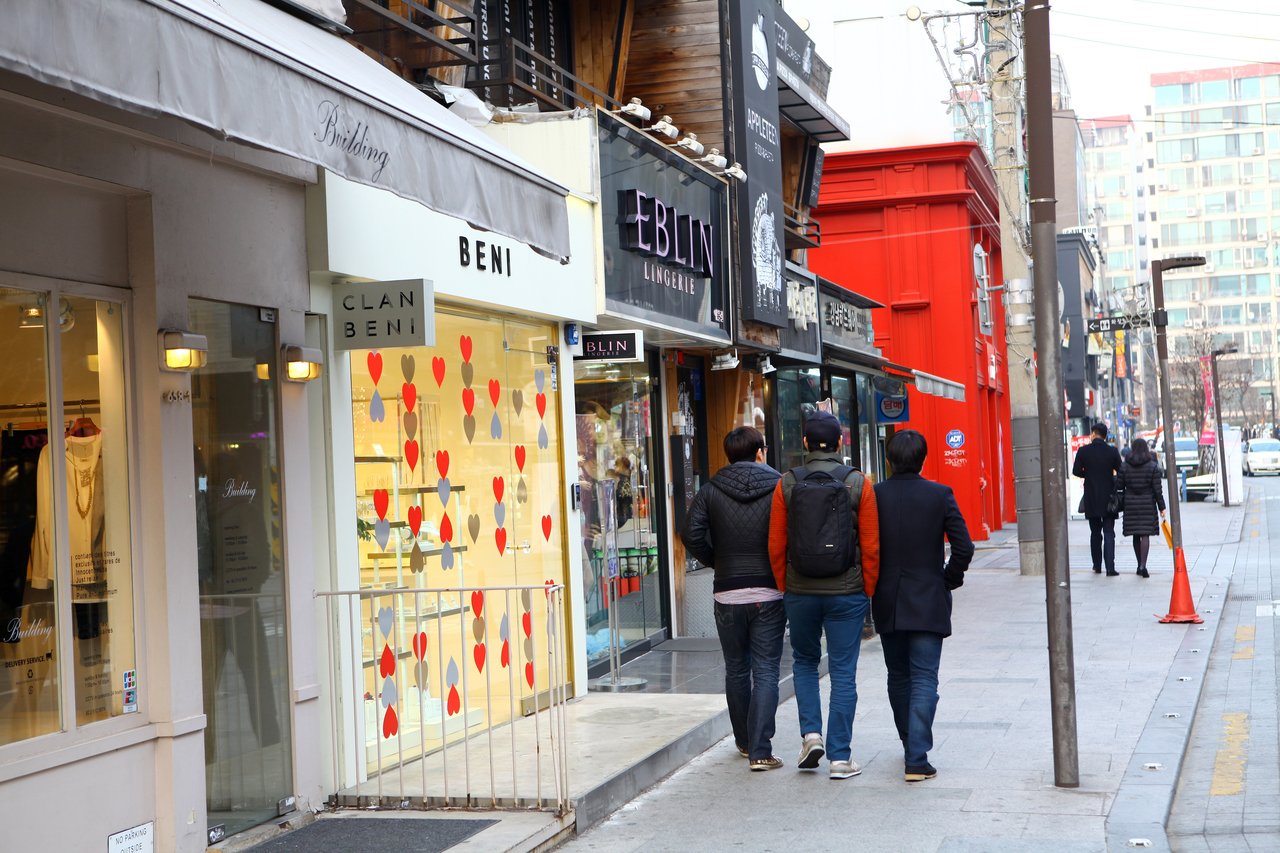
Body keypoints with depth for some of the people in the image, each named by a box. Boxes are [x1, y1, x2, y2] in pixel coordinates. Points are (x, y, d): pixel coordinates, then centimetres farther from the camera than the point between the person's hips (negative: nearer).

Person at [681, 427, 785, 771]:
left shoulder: (711, 491, 1)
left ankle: (745, 741, 28)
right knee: (765, 671, 0)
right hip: (769, 592, -2)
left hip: (727, 593, 2)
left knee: (736, 669, 16)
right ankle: (760, 751, -7)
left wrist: (716, 562, 8)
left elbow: (691, 534, -7)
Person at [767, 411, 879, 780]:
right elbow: (871, 546, -4)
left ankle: (811, 734, 6)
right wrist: (869, 591, 6)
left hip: (800, 592, 1)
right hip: (846, 593, -1)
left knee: (804, 661, 21)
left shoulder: (787, 484, -3)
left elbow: (776, 546, 0)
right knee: (843, 672, 5)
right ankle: (840, 757, 5)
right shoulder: (858, 484, -5)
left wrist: (785, 587, 12)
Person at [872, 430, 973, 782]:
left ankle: (911, 748, 32)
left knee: (898, 677, 17)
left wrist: (873, 585, 8)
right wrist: (949, 581, 5)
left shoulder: (874, 495, -5)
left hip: (887, 604, 2)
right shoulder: (940, 495, -7)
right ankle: (917, 759, -10)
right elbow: (964, 548, -10)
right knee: (924, 678, -1)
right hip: (928, 603, -2)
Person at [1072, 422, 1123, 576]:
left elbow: (1076, 471, -3)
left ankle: (1097, 565, 18)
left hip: (1091, 499, 1)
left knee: (1095, 533, 14)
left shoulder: (1083, 451, -5)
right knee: (1109, 533, -1)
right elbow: (1121, 472, -2)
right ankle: (1110, 567, -11)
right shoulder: (1112, 451, -5)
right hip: (1108, 497, -1)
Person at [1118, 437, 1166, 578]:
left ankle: (1140, 565, 19)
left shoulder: (1125, 466, -1)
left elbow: (1119, 485, -1)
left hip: (1130, 503, 2)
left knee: (1136, 535, 12)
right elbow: (1157, 489, -6)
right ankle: (1143, 565, -17)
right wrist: (1161, 507, -1)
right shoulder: (1152, 466, -5)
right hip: (1148, 503, -2)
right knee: (1145, 535, -4)